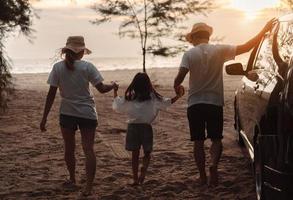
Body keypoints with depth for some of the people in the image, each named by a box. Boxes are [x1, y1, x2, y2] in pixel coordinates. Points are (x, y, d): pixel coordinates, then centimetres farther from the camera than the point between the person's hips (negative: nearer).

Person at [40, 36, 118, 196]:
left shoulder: (58, 68, -5)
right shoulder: (87, 67, -9)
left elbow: (51, 94, -6)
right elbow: (101, 88, -9)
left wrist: (44, 118, -1)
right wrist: (112, 86, 14)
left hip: (67, 113, 1)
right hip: (87, 113, -1)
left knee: (69, 148, 18)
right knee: (88, 149, 1)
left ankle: (72, 180, 34)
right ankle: (88, 187, -4)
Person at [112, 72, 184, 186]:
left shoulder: (130, 97, 0)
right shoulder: (152, 97, -3)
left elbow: (117, 105, 7)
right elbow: (166, 102, -3)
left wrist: (115, 91, 19)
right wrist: (178, 96, 2)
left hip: (133, 127, 1)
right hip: (146, 127, -1)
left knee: (135, 154, 9)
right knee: (147, 153, 12)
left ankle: (135, 179, 8)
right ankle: (143, 171, -14)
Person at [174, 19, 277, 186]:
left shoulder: (189, 54, -5)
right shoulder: (220, 50, -3)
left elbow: (180, 77, -15)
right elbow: (246, 47, -3)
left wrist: (176, 87, 7)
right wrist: (264, 31, 4)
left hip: (195, 104, 0)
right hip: (215, 103, 0)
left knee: (198, 141, 10)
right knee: (216, 139, 11)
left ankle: (203, 176, 9)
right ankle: (214, 165, -16)